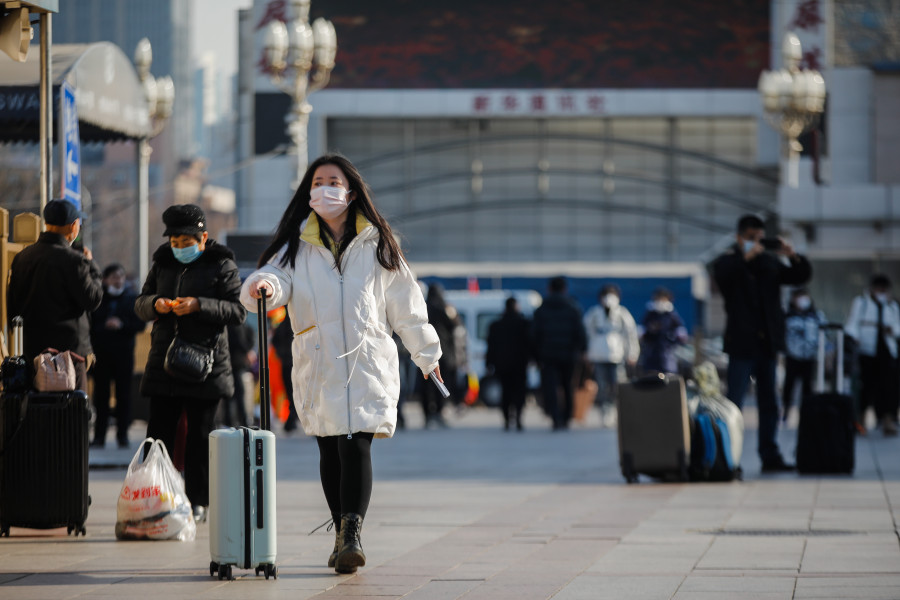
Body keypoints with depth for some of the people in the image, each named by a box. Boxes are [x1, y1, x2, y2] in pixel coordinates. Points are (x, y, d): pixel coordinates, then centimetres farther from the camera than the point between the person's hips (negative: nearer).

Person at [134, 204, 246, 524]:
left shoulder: (222, 266, -1)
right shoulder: (162, 263, 13)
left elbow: (238, 311, -9)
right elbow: (140, 303, 15)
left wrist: (199, 305, -21)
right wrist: (155, 304, -8)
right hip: (164, 361, 4)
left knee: (200, 435, 1)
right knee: (158, 433, 1)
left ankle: (197, 502, 8)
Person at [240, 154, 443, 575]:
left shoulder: (376, 244, 8)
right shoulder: (297, 245, 9)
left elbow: (405, 303, 14)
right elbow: (277, 276, -8)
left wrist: (426, 354, 20)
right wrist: (263, 285, -32)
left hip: (367, 361, -2)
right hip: (317, 363, 2)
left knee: (356, 445, -16)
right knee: (329, 450, 5)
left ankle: (352, 534, -25)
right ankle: (342, 534, 17)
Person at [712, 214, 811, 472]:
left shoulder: (770, 262, 12)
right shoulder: (729, 262, -2)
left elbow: (801, 276, 12)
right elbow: (721, 276, -23)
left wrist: (793, 257, -6)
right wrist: (746, 257, -28)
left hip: (767, 344, 5)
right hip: (742, 344, -5)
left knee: (769, 404, 9)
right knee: (734, 404, -7)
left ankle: (770, 457, 14)